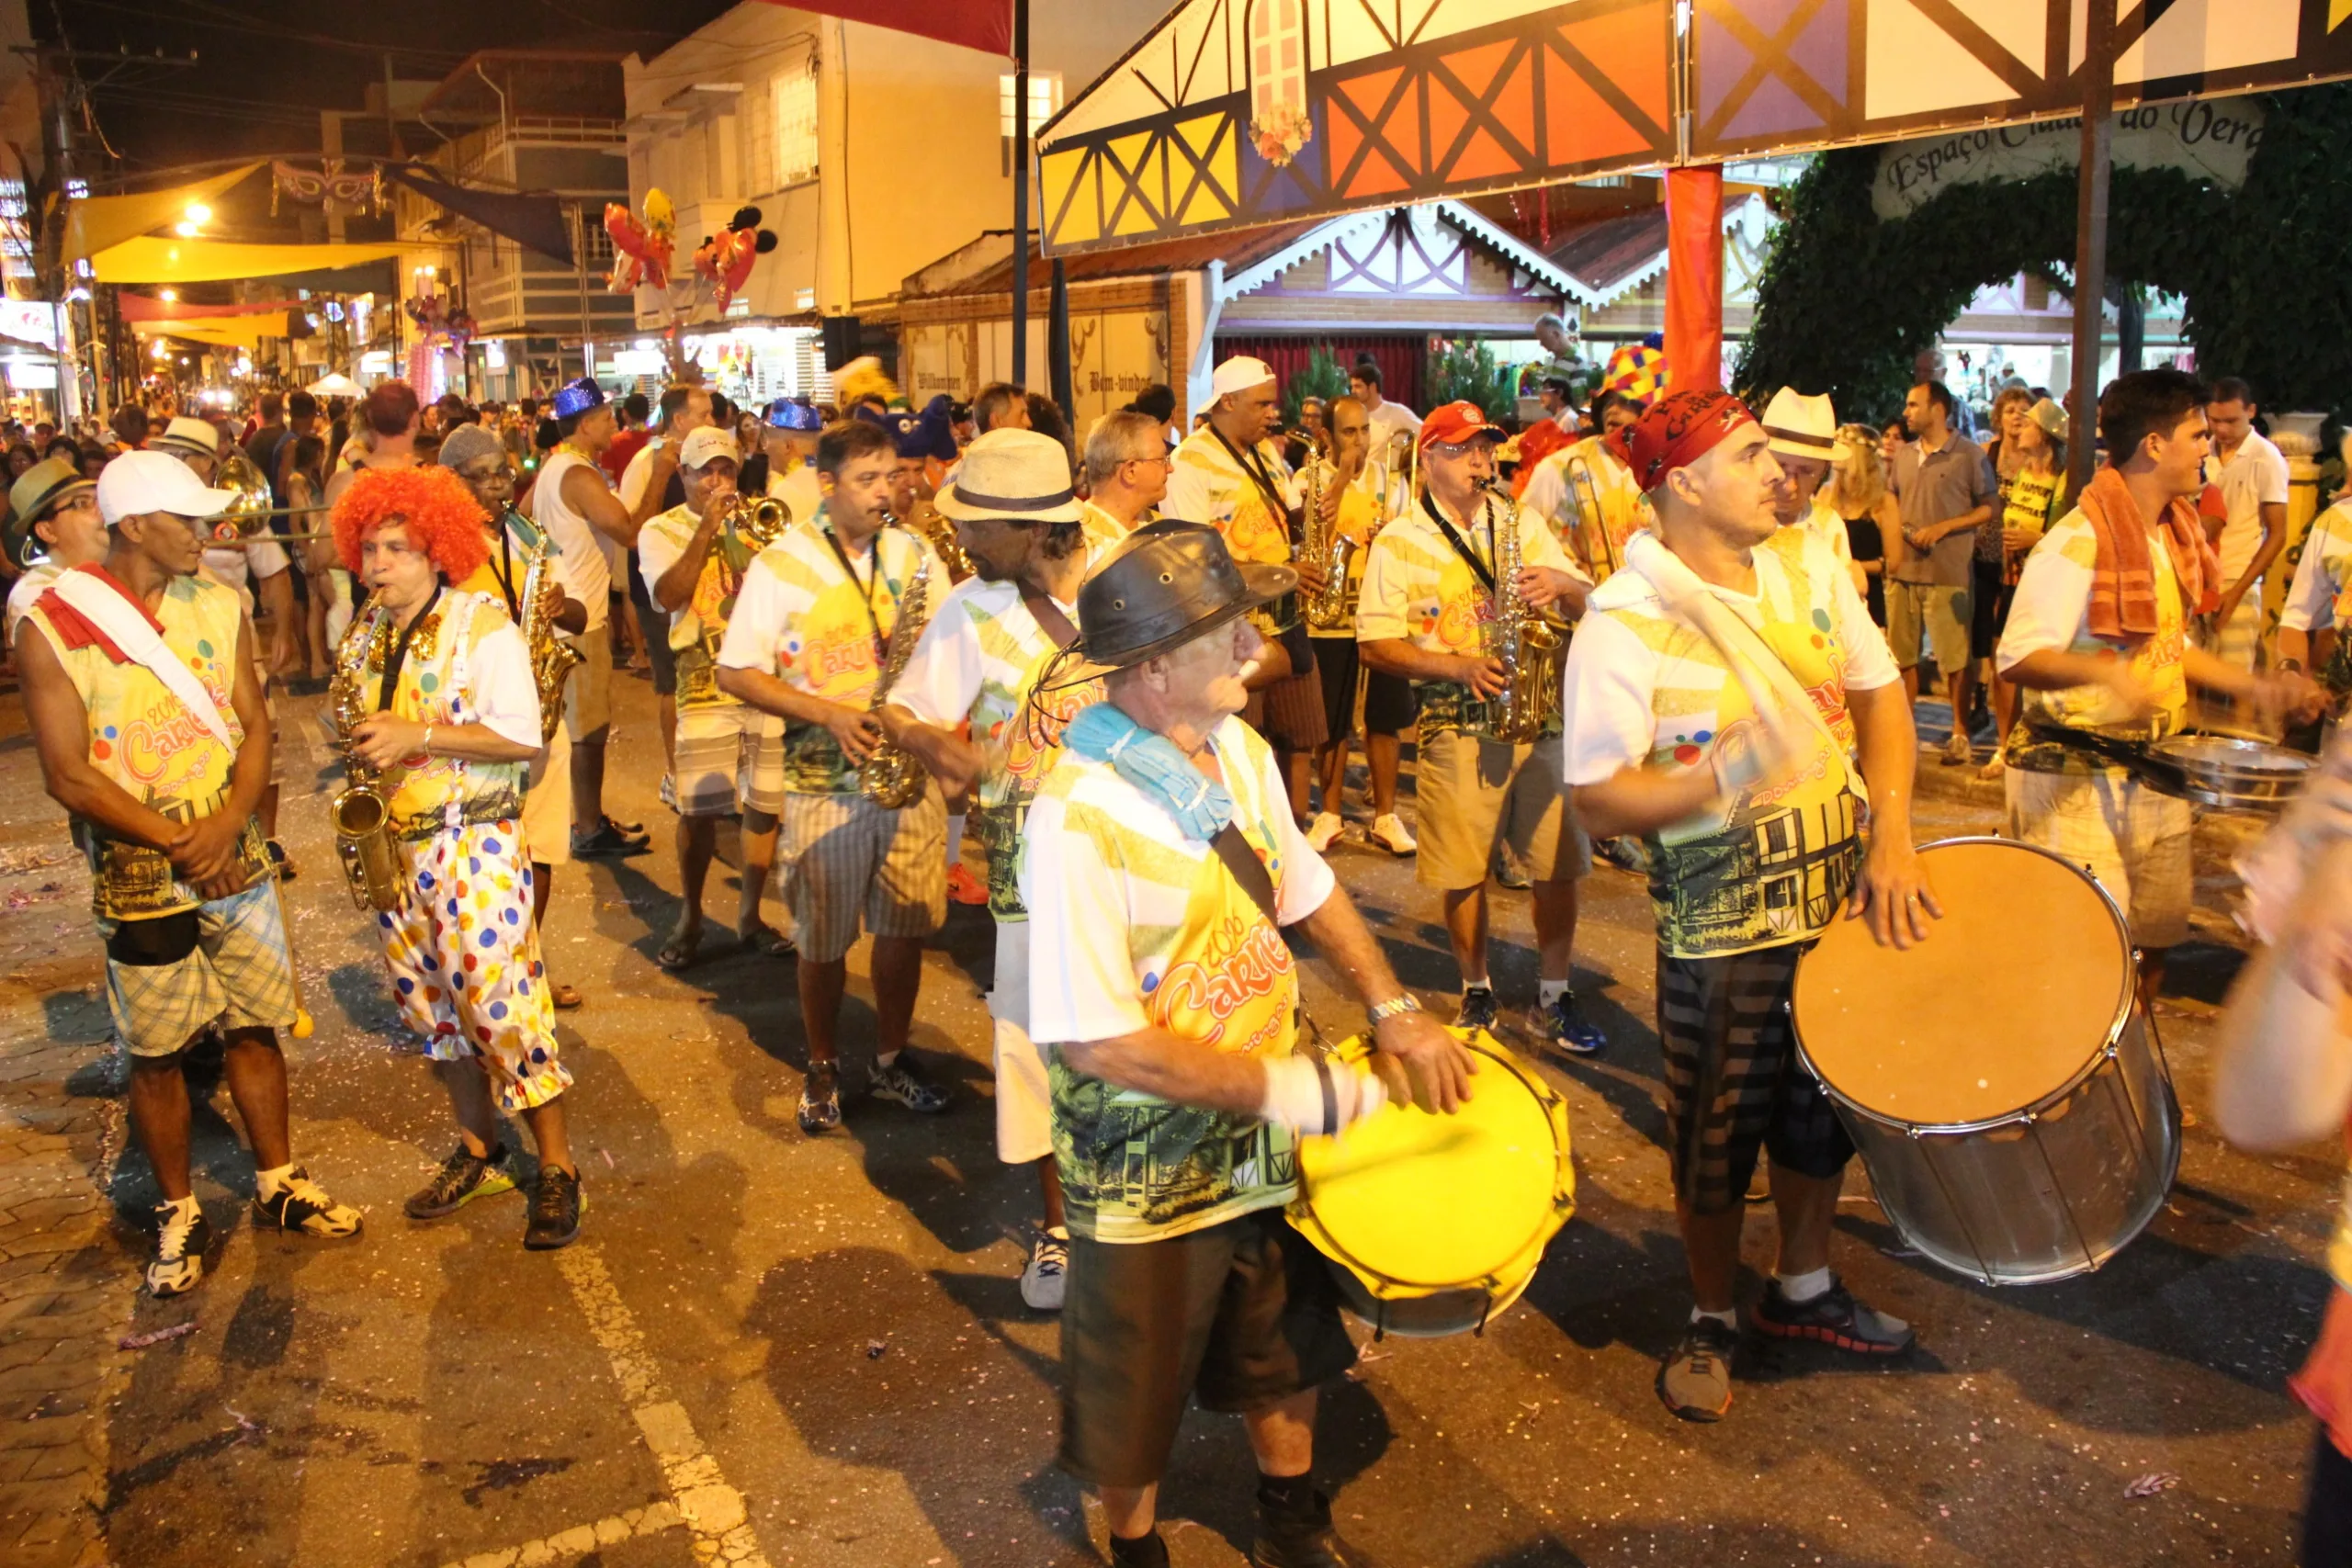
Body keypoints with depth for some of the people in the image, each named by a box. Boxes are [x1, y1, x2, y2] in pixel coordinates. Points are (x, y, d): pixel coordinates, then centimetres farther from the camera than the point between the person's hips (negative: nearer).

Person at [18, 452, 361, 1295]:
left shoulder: (219, 607, 1)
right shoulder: (52, 628, -12)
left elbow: (253, 724, 0)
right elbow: (68, 775, -13)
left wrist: (226, 826, -16)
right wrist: (178, 844, -16)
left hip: (235, 857, 4)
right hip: (138, 872, -3)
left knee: (255, 1027, 13)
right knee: (156, 1053, 8)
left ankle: (278, 1184, 30)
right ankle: (179, 1212, 25)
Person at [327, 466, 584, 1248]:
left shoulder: (483, 624, -10)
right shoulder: (363, 634, 11)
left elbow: (523, 737, -15)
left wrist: (418, 736, -20)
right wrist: (359, 745, 1)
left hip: (474, 840, -7)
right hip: (392, 843, 7)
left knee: (500, 1001, -8)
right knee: (428, 1002, 13)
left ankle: (556, 1168, 3)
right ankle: (478, 1151, 28)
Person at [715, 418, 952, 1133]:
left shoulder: (915, 555, 5)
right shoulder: (780, 564, -5)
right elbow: (735, 673, -6)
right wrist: (828, 713, -17)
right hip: (825, 781, -3)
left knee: (906, 927, 10)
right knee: (824, 941, 8)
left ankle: (891, 1059, 30)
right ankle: (823, 1068, 29)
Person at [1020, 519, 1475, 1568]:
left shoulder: (1239, 750, -6)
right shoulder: (1081, 816, -30)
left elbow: (1306, 889, 10)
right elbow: (1100, 1043, -29)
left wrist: (1395, 1011, 1)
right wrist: (1293, 1089, -25)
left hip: (1266, 1137, 7)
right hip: (1151, 1168, -7)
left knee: (1285, 1345, 27)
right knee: (1139, 1395, 17)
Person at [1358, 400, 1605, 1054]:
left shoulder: (1523, 523, 13)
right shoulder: (1398, 542, 1)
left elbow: (1586, 604, 13)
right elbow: (1374, 644, -5)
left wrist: (1562, 584, -11)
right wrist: (1460, 666, -17)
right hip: (1457, 725, -3)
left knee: (1559, 864, 3)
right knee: (1464, 872, 3)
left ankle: (1553, 998, 19)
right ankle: (1477, 993, 24)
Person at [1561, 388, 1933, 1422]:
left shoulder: (1809, 565, 0)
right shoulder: (1624, 625, -19)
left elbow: (1880, 696, 4)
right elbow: (1598, 800, -20)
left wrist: (1891, 837, -9)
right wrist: (1730, 772, -33)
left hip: (1842, 898, 6)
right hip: (1721, 928, -6)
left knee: (1825, 1109, 22)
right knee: (1715, 1137, 10)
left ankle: (1802, 1288, 45)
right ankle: (1711, 1320, 35)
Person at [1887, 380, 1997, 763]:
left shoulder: (1969, 455, -4)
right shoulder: (1903, 456, 13)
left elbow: (1989, 507, -4)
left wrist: (1942, 528, -14)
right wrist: (1900, 530, 0)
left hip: (1947, 572, -5)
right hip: (1902, 569, 5)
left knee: (1954, 658, 1)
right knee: (1903, 654, 10)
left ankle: (1960, 733, 12)